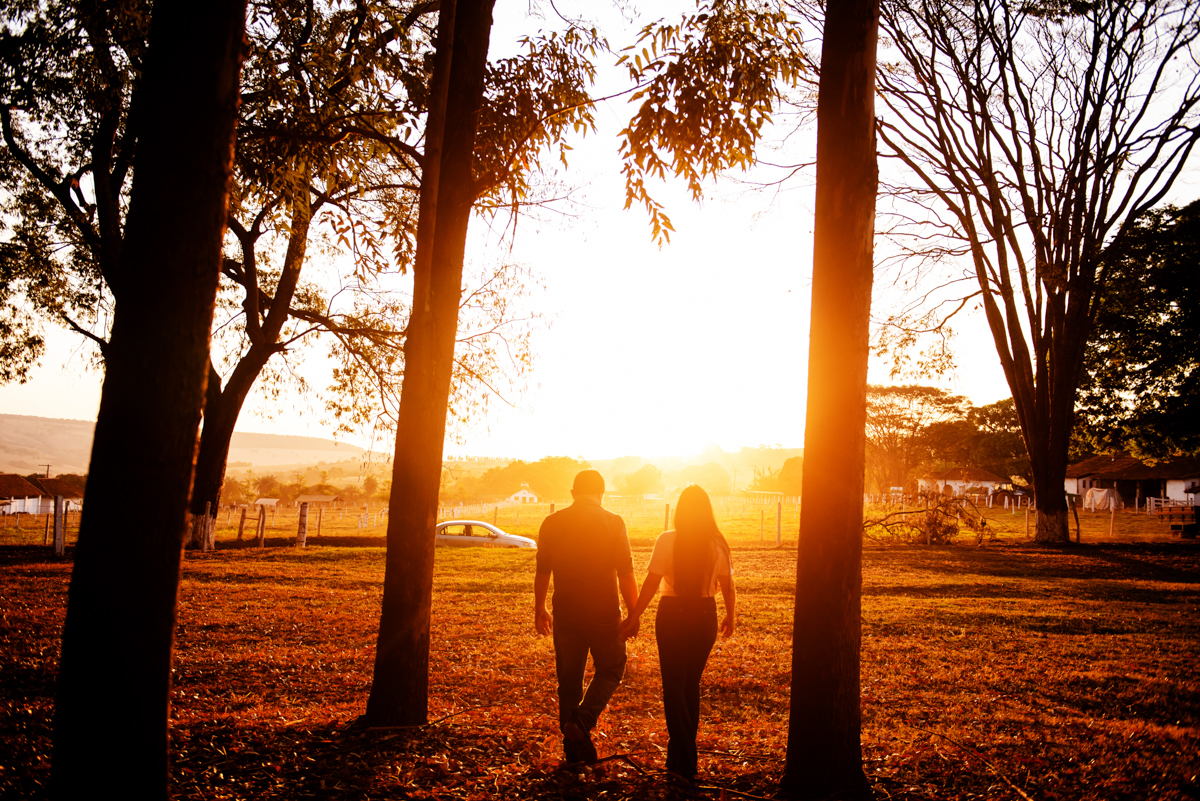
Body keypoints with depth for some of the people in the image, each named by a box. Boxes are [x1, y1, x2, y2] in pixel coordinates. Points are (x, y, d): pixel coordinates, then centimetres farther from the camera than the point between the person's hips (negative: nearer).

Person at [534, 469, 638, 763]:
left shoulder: (552, 523, 0)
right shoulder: (613, 523, -7)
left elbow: (542, 573, 7)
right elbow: (626, 574, -8)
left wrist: (539, 611, 19)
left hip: (565, 615, 3)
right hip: (604, 614, -2)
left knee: (568, 680, 13)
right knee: (610, 670, 16)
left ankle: (574, 750, 19)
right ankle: (582, 721, -5)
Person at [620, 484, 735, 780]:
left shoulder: (667, 541, -12)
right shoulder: (718, 544, -4)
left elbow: (651, 583, -12)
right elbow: (727, 586, 1)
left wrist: (634, 617, -3)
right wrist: (730, 616, 18)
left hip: (672, 614, -3)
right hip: (706, 615, 3)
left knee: (673, 686, 5)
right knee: (691, 683, 19)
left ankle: (684, 761, 0)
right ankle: (685, 753, 28)